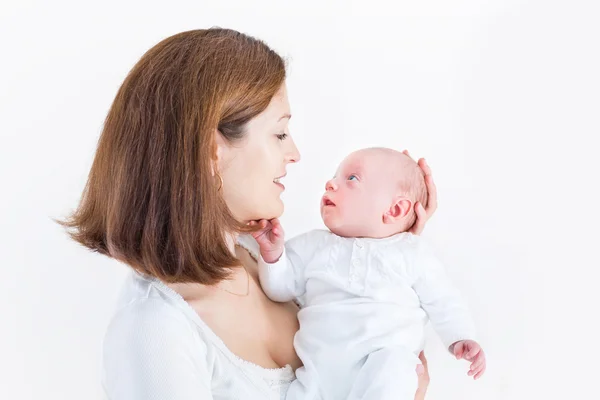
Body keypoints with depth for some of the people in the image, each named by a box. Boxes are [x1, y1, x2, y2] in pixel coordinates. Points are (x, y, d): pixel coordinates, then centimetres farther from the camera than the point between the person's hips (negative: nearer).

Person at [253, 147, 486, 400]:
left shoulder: (413, 253, 12)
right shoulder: (315, 245, 19)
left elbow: (442, 302, 16)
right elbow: (281, 288, 17)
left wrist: (461, 339, 1)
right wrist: (273, 254, 0)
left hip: (386, 361, -2)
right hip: (319, 368, 3)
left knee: (391, 366, -35)